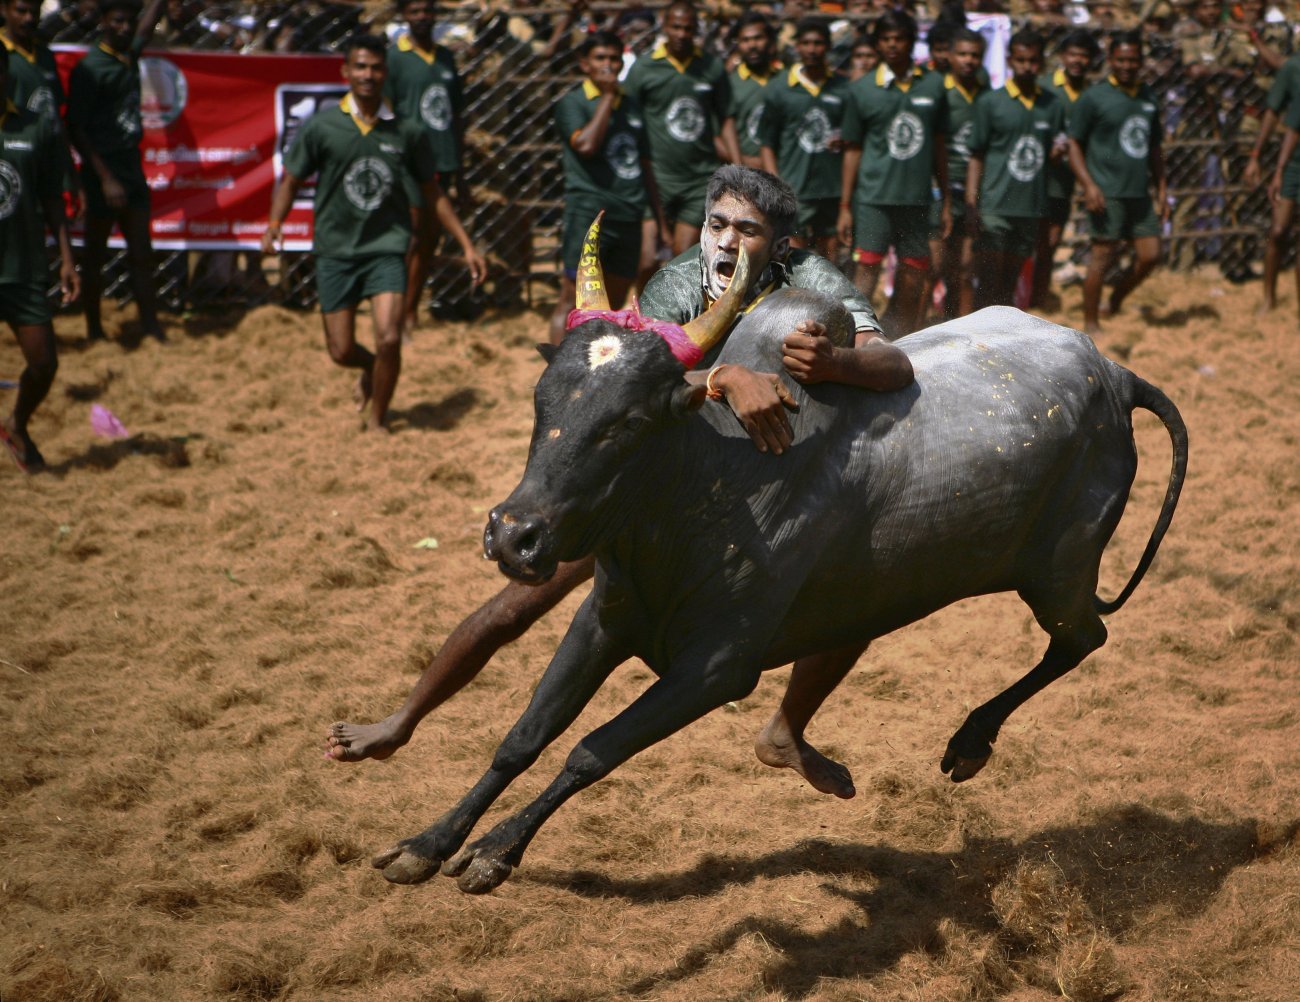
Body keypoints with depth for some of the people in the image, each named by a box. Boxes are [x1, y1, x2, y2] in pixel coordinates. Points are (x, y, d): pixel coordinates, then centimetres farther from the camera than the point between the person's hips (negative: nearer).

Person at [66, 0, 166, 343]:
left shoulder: (129, 55, 7)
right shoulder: (89, 69, -13)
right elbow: (76, 129, -15)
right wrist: (105, 178, -19)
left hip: (132, 170, 7)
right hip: (104, 174, -7)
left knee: (141, 254, 7)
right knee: (95, 254, 5)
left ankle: (151, 328, 9)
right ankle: (94, 331, 14)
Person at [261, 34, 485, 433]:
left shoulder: (407, 132, -1)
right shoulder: (321, 126, -5)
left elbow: (433, 192, 10)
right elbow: (290, 180, 2)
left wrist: (467, 245, 9)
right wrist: (274, 225, -16)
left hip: (386, 249, 0)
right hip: (335, 250, 0)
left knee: (388, 340, -16)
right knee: (342, 351, 4)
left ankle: (376, 421, 7)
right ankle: (371, 370, 42)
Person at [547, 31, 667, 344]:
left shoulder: (630, 105, 17)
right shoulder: (572, 103, -2)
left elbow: (645, 165, 22)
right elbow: (586, 144, -22)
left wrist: (661, 220, 19)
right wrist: (607, 96, -12)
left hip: (629, 217, 6)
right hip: (590, 213, -6)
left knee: (613, 303, 10)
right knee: (572, 299, -9)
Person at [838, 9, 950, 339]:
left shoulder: (933, 85, 7)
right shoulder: (862, 90, 1)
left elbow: (939, 144, 13)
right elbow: (853, 150, 4)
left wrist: (946, 201, 13)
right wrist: (845, 207, 1)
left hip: (917, 200, 3)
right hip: (873, 198, -3)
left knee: (913, 281, 6)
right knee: (865, 274, -10)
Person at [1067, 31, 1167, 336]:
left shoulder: (1149, 99, 14)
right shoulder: (1093, 98, -4)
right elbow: (1074, 144, -5)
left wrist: (1161, 191, 18)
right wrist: (1088, 185, -16)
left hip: (1140, 193, 6)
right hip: (1107, 194, -6)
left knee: (1150, 255, 2)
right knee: (1102, 257, -4)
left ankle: (1116, 300, 25)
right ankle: (1091, 323, 6)